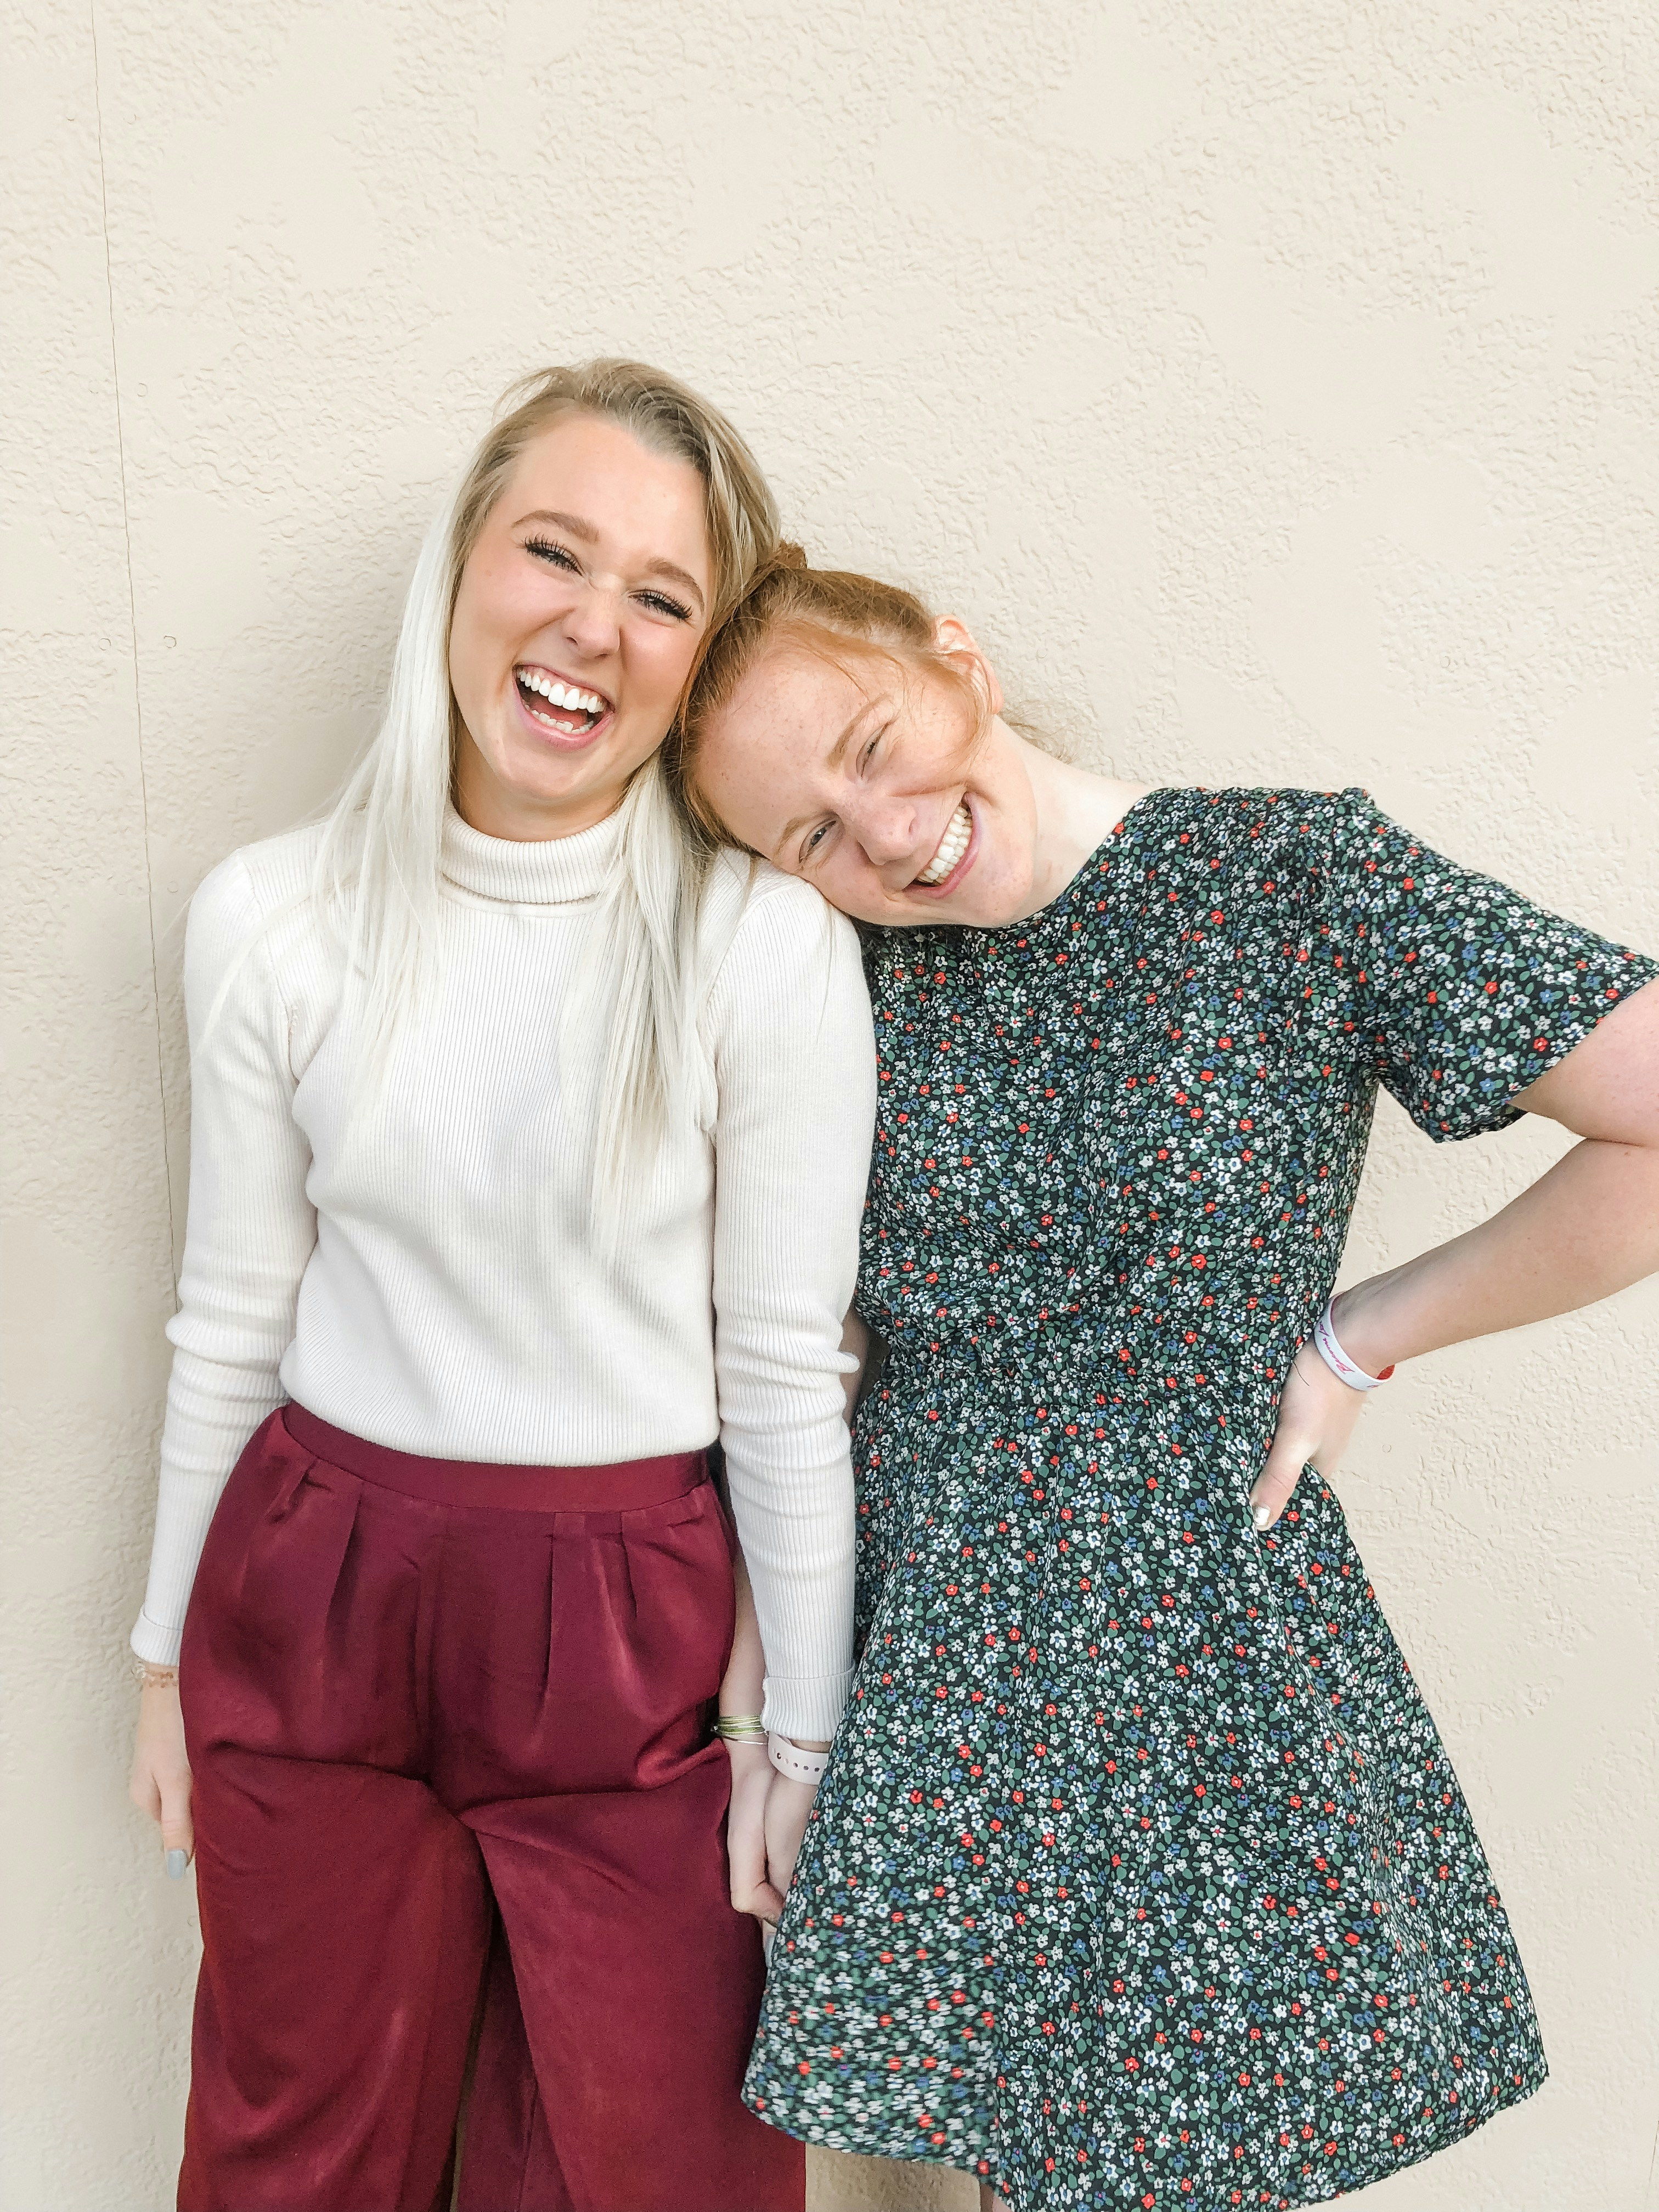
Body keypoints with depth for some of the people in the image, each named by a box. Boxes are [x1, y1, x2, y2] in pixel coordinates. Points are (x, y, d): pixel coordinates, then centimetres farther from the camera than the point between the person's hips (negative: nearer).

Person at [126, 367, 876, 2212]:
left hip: (635, 1629, -2)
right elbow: (232, 1322, 4)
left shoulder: (766, 950, -15)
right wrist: (167, 1652, 12)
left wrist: (801, 1734, -2)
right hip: (313, 1600, 3)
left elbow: (783, 1374, -8)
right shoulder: (272, 922, -6)